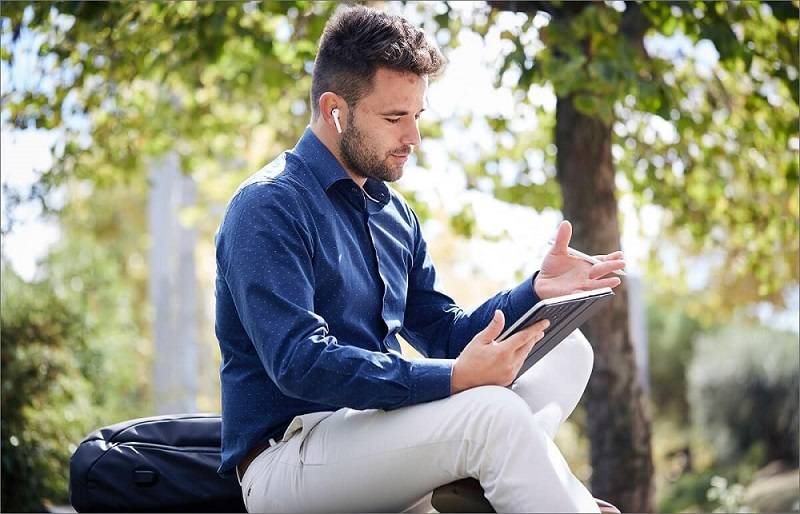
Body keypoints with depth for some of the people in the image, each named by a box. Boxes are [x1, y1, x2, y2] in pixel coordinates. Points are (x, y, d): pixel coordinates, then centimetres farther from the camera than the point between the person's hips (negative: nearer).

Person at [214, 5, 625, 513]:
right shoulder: (268, 207, -12)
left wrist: (536, 291, -1)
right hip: (286, 460, -9)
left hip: (379, 428, 9)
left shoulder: (394, 213, 16)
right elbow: (299, 363, -24)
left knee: (565, 350, 1)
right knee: (490, 410, -31)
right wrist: (451, 377, -32)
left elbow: (446, 334, 17)